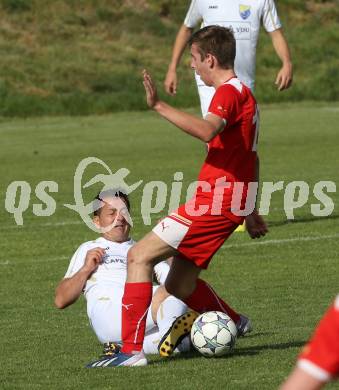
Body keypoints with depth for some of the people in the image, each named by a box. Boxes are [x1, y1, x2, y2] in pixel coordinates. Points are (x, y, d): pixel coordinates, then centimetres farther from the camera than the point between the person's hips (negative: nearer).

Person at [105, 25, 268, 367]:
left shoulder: (229, 92, -11)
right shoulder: (242, 93, 21)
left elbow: (207, 131, -33)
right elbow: (249, 156, 29)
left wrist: (159, 106, -36)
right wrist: (250, 210, 35)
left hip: (214, 200, -10)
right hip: (235, 200, 10)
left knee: (139, 256, -13)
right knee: (179, 286, 16)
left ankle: (132, 350, -19)